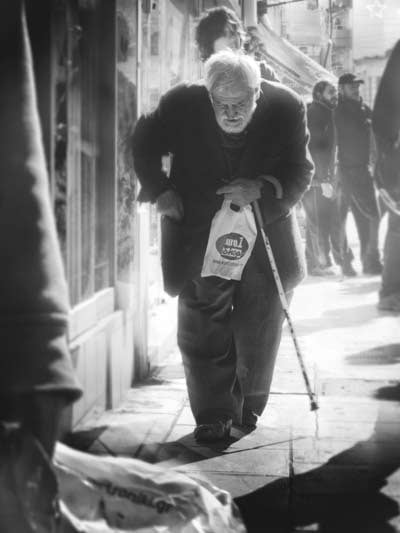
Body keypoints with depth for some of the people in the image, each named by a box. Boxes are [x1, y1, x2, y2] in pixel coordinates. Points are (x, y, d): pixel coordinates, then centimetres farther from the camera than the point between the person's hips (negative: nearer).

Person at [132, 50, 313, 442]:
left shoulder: (286, 109, -16)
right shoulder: (181, 106, -16)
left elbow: (301, 171, -9)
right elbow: (144, 145, 3)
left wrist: (261, 189, -28)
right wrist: (160, 190, -10)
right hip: (198, 231, -1)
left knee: (260, 324, 9)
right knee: (202, 328, -1)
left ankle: (249, 405, 30)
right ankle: (213, 414, 12)